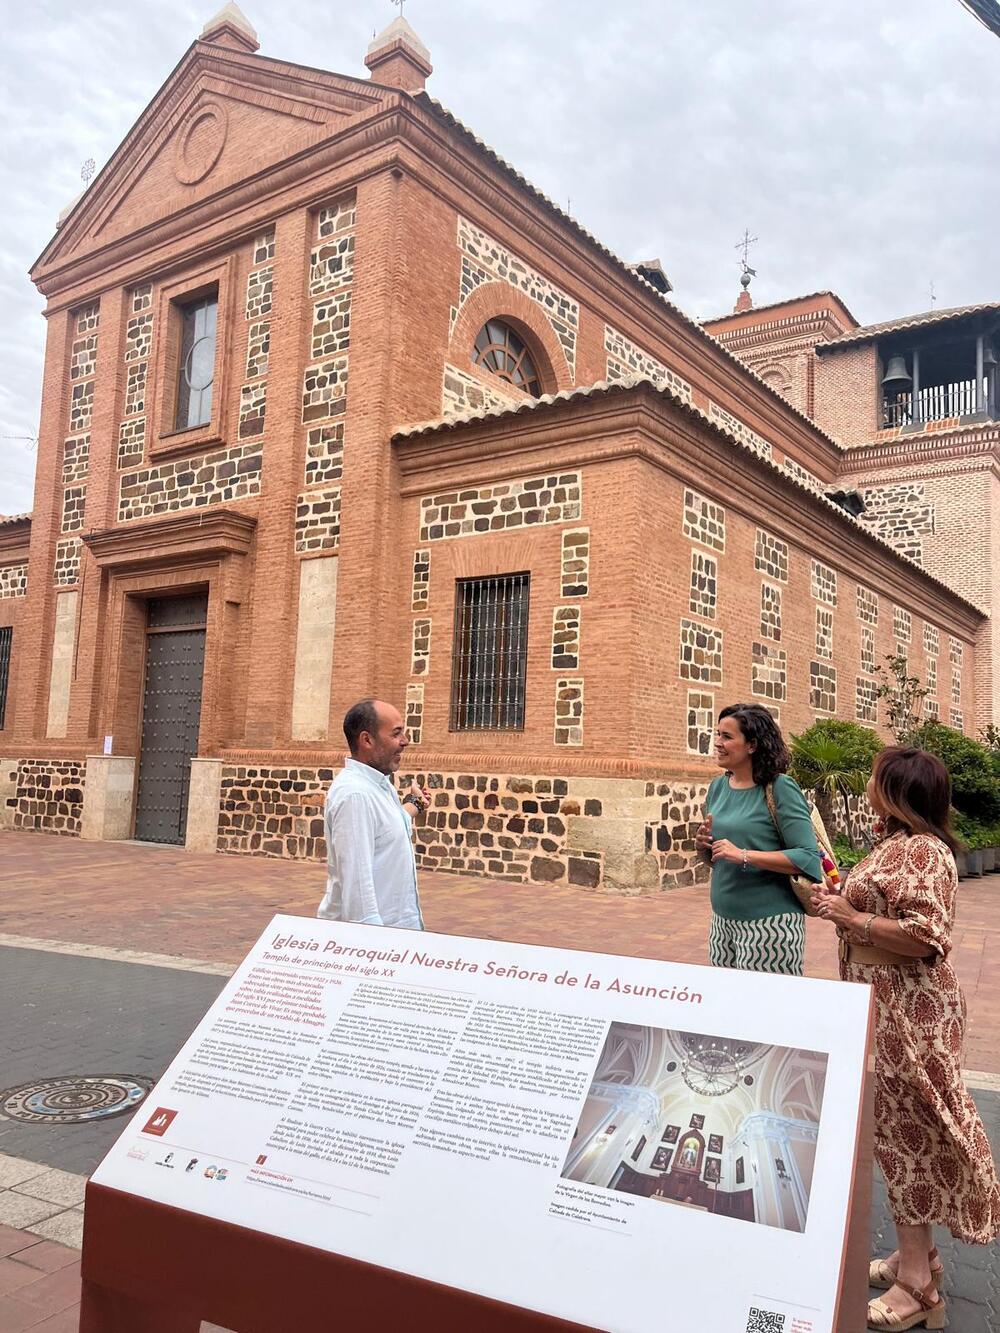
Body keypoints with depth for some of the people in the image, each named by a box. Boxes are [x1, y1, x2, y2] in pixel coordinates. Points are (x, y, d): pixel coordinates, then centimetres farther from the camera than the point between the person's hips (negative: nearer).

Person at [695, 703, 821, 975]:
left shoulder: (779, 789, -13)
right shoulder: (718, 786, 6)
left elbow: (809, 859, -18)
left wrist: (744, 855, -23)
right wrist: (703, 846, -5)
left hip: (770, 922, -6)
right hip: (722, 920, 7)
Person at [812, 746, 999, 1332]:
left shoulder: (921, 851, -21)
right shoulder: (899, 843, 10)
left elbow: (925, 937, -28)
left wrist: (849, 918, -21)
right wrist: (842, 902, 5)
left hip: (908, 1014, -10)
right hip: (889, 1009, 10)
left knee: (906, 1135, 2)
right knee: (902, 1132, 18)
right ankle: (916, 1253, 33)